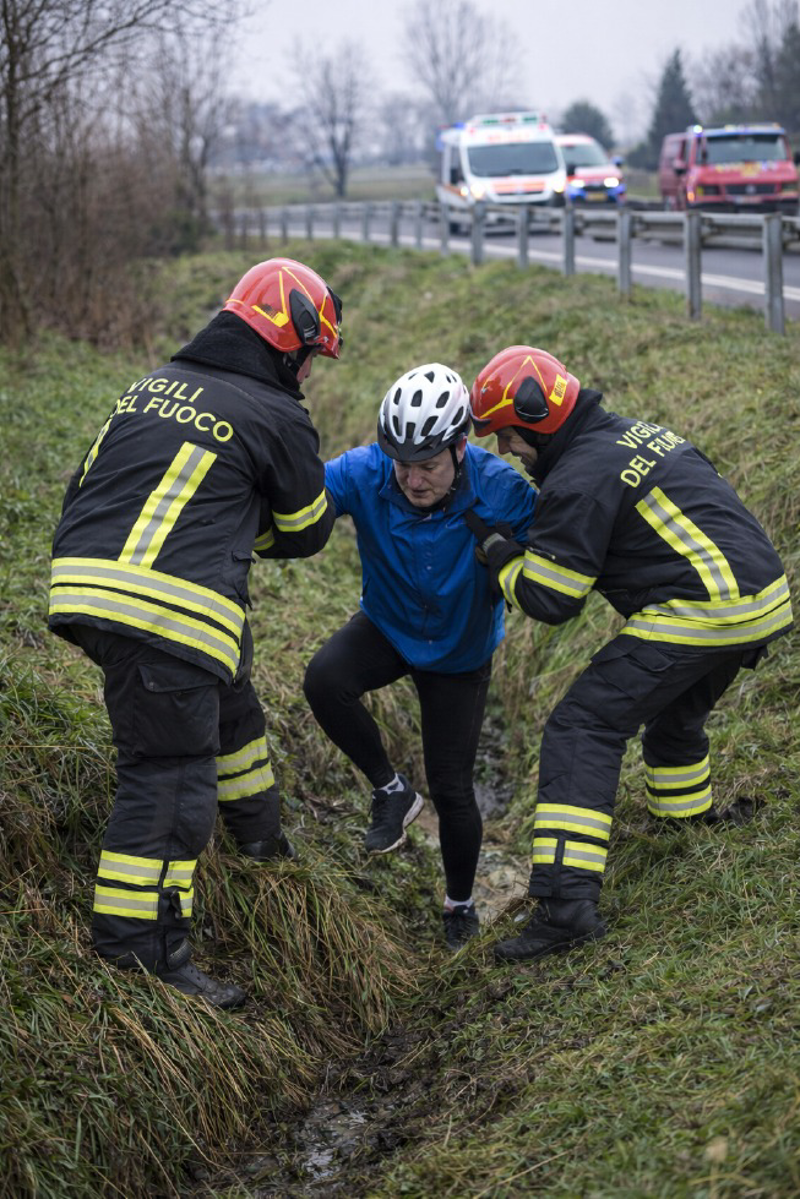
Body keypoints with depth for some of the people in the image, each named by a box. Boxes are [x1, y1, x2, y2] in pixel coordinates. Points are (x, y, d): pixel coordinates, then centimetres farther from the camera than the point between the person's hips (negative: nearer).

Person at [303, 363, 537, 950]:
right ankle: (391, 790, -6)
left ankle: (461, 904, 30)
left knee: (452, 788, 2)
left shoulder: (499, 489, -30)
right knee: (325, 680, -31)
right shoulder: (363, 473, -27)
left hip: (460, 652, -1)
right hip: (387, 626, 1)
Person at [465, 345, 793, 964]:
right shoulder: (631, 431, 17)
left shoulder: (581, 478, -12)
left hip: (698, 615, -9)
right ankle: (690, 815, 57)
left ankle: (568, 902, -16)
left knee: (584, 728, -8)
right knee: (676, 711, 33)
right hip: (766, 601, 9)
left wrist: (491, 543, 4)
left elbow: (550, 599, -9)